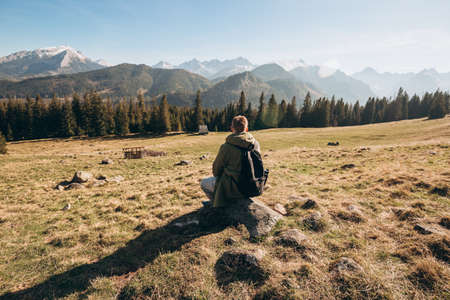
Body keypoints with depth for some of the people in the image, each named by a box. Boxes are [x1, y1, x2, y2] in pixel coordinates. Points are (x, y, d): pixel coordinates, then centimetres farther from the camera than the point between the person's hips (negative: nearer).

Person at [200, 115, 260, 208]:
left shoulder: (226, 147, -22)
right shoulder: (256, 144, -7)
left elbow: (216, 169, -8)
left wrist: (217, 176, 14)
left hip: (234, 188, -6)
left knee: (203, 183, 16)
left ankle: (216, 202, 30)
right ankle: (214, 200, 42)